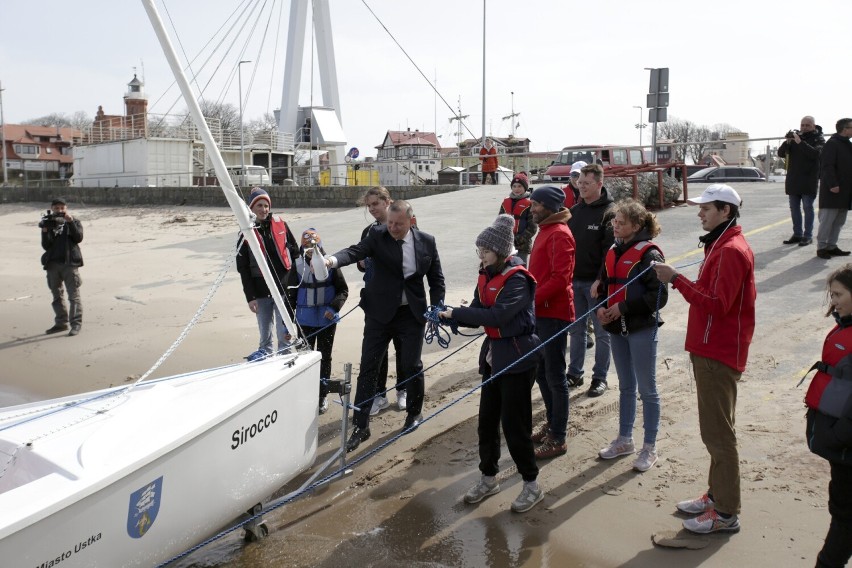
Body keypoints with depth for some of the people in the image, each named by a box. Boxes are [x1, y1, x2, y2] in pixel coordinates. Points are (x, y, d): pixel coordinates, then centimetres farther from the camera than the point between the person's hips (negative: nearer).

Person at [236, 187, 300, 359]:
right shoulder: (247, 234, 1)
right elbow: (243, 268, 1)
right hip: (261, 292, 0)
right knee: (265, 334, 9)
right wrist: (250, 297, -4)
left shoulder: (280, 225, 4)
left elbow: (295, 252, 10)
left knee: (284, 334, -2)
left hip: (283, 288, 0)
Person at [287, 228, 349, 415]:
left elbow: (343, 290, -2)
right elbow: (291, 295, 1)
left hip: (327, 319, -1)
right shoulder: (297, 266, -5)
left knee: (325, 356, 9)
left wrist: (334, 307, -19)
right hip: (305, 320, 1)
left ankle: (322, 395, 21)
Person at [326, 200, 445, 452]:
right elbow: (355, 252, -23)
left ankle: (414, 413, 33)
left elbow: (436, 279, 6)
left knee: (412, 366, 7)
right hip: (380, 313, 0)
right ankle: (361, 426, 9)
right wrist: (332, 260, -43)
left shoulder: (426, 242, -1)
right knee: (368, 367, -1)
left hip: (412, 314, 1)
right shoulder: (378, 236, -6)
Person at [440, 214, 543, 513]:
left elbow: (497, 315, -28)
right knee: (487, 420, 14)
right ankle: (488, 478, 31)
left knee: (513, 423, -1)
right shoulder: (487, 275, 7)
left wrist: (455, 313, -24)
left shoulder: (516, 278, -18)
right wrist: (448, 316, -14)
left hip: (518, 357, -8)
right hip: (494, 354, 8)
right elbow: (477, 312, 4)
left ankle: (532, 485, 16)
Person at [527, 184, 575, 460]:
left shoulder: (559, 234, -14)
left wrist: (533, 298, -23)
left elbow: (560, 278, -23)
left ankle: (558, 439, 7)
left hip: (554, 314, -10)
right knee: (541, 372, 17)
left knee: (555, 377, -2)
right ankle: (552, 424, 32)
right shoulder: (545, 231, 16)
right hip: (540, 313, 10)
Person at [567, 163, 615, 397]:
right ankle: (574, 373, 25)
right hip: (574, 280, 6)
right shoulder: (575, 210, 10)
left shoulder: (609, 212, -10)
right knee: (576, 330, 14)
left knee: (601, 332, 6)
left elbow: (611, 250, -16)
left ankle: (600, 377, 16)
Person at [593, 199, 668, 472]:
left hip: (642, 329, -7)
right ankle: (624, 440, 33)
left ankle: (649, 448, 17)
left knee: (647, 389, 5)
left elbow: (659, 296, -18)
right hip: (617, 328, 7)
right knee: (626, 386, 19)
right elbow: (604, 284, 16)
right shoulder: (613, 251, 8)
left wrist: (624, 308, -19)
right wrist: (601, 307, -2)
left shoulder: (648, 253, -14)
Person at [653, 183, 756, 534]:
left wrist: (676, 279, -23)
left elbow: (715, 304, -24)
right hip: (712, 350, 11)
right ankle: (717, 495, 29)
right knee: (715, 428, 18)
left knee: (718, 432, -4)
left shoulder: (730, 251, -18)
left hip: (718, 354, -11)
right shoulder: (721, 246, 16)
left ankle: (726, 513, 5)